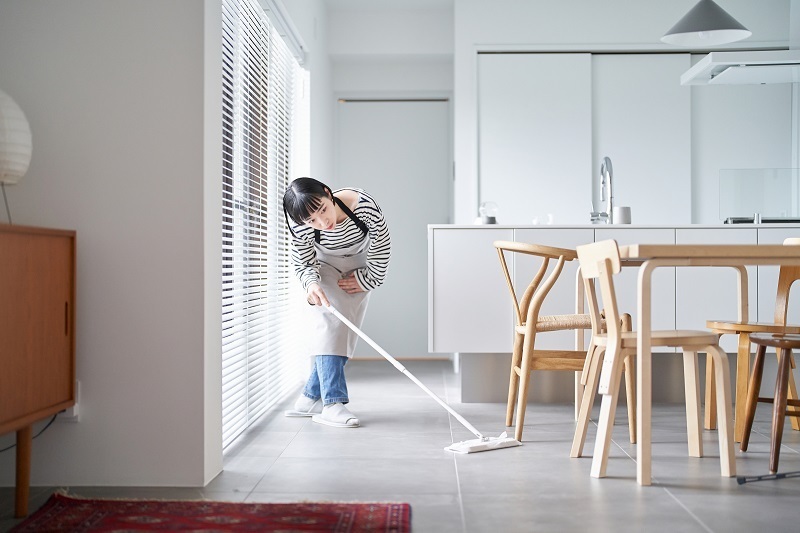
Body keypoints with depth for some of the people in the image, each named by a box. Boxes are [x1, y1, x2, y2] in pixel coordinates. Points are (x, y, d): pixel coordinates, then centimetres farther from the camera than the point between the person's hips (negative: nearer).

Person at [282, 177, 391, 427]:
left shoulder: (364, 205, -38)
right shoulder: (301, 228, -34)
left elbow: (382, 243, -20)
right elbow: (304, 264, -17)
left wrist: (370, 280, -10)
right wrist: (311, 284, -39)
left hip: (358, 266, 1)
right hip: (324, 268, -1)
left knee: (346, 330, -4)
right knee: (328, 322, -20)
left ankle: (310, 399, 4)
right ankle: (333, 404, -22)